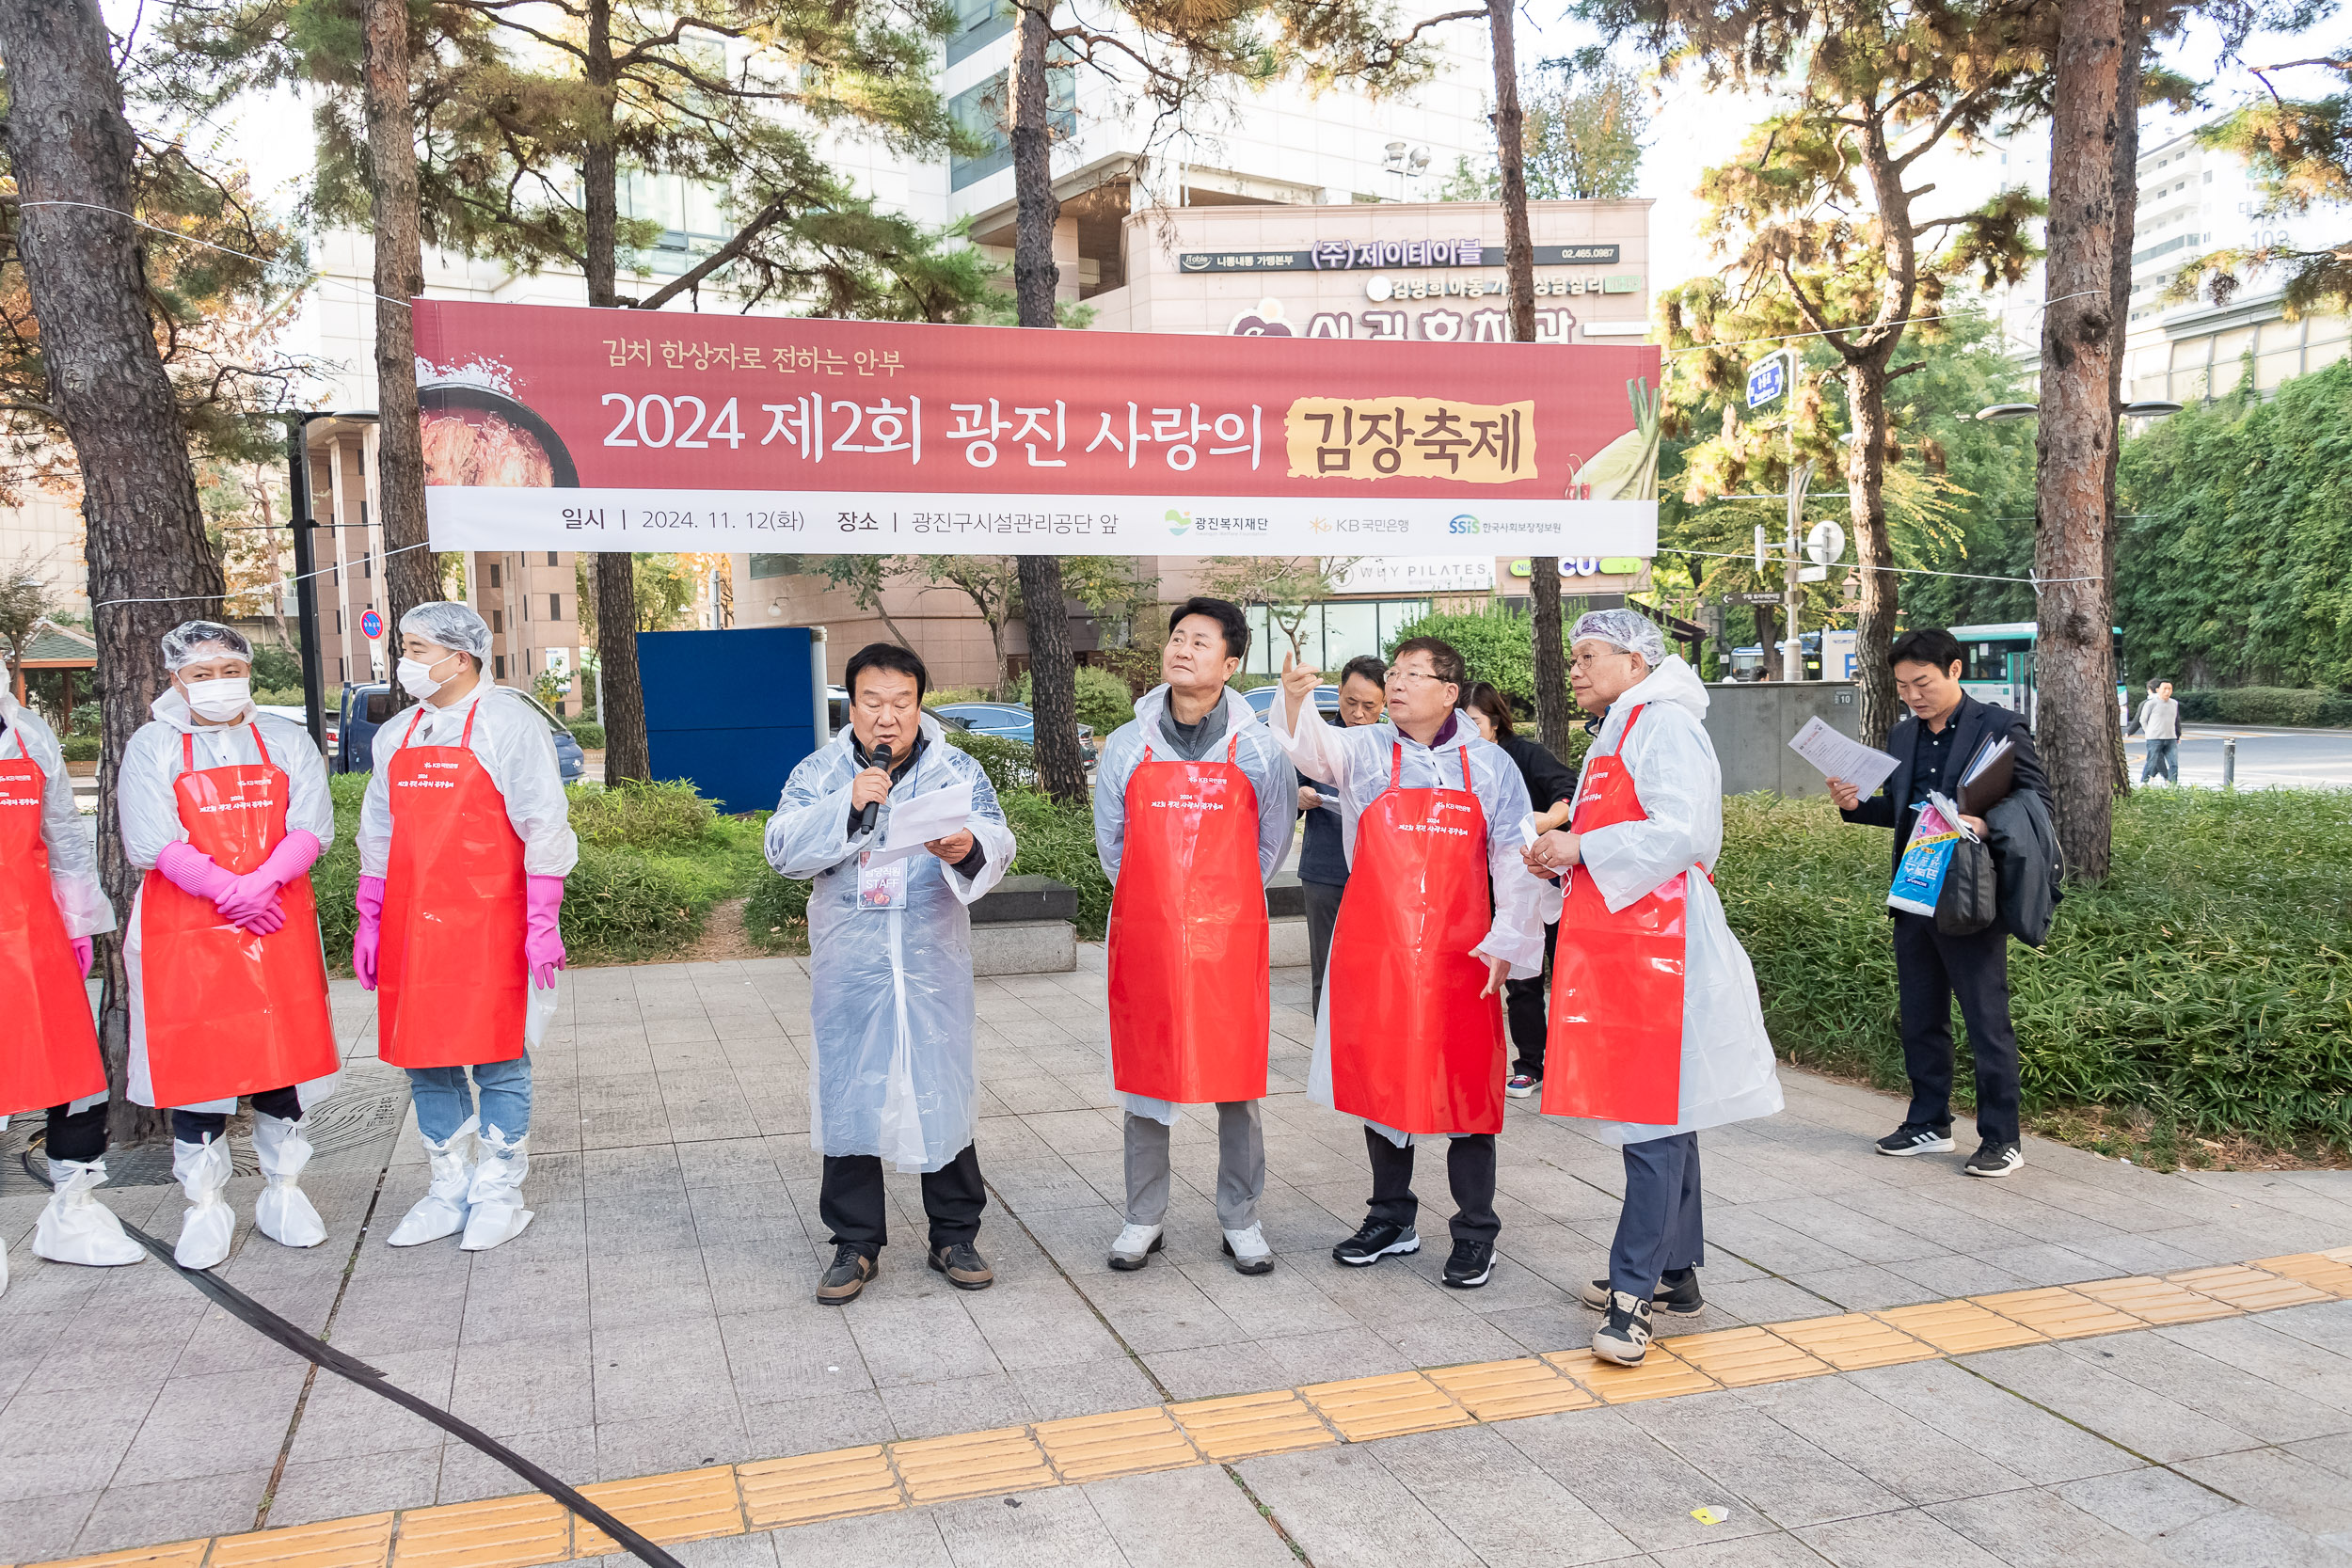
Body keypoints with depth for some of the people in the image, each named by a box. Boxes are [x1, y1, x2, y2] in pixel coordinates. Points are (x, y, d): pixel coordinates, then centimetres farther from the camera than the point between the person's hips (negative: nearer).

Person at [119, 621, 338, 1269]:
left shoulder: (287, 742, 9)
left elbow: (311, 827, -3)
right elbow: (153, 843, -8)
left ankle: (283, 1194, 19)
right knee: (195, 1063, 3)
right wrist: (229, 892, -17)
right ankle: (205, 1208, 15)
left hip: (280, 926, 2)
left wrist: (259, 885, -18)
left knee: (285, 1058, 5)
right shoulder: (152, 747, 3)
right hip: (185, 933, -1)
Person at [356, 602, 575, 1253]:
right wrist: (369, 923, 16)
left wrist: (543, 921, -12)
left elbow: (544, 828, -8)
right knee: (424, 1064, 10)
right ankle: (448, 1192, 23)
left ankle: (498, 1195, 13)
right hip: (411, 926, 6)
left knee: (497, 1063, 1)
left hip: (487, 926, -6)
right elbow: (378, 835, 20)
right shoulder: (395, 735, 15)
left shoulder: (509, 723, -4)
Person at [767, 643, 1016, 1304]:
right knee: (848, 1094, 6)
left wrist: (969, 848, -34)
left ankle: (955, 1235, 22)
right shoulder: (818, 773, 4)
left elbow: (998, 844, -10)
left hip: (933, 964, 0)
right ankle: (856, 1243, 21)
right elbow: (783, 849, -8)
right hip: (849, 969, 0)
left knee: (943, 1090, 6)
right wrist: (849, 805, -21)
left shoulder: (958, 770, 2)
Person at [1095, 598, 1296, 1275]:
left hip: (1230, 938, -1)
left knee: (1236, 1078, 5)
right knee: (1144, 1075, 8)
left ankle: (1241, 1221, 19)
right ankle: (1143, 1219, 22)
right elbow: (1111, 844, 13)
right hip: (1143, 934, 1)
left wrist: (1221, 900, 9)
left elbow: (1272, 843, 10)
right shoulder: (1126, 745, 3)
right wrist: (1162, 900, 11)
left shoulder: (1258, 748, -1)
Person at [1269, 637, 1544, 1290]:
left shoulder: (1490, 766, 5)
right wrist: (1295, 701, -36)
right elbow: (1315, 748, -16)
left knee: (1466, 1087, 2)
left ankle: (1475, 1233, 16)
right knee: (1380, 1081, 10)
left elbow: (1513, 863, 5)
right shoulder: (1365, 751, 5)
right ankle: (1392, 1219, 27)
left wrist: (1507, 943, -3)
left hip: (1459, 957, -1)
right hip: (1374, 953, 1)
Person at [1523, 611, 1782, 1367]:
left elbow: (1681, 833, -21)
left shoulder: (1664, 725, -9)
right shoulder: (1615, 735, 22)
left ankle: (1634, 1292, -7)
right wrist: (1561, 856, 10)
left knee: (1652, 1116, -9)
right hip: (1616, 944, 10)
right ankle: (1674, 1275, 22)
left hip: (1657, 947, -10)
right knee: (1659, 1115, 14)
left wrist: (1581, 847, -13)